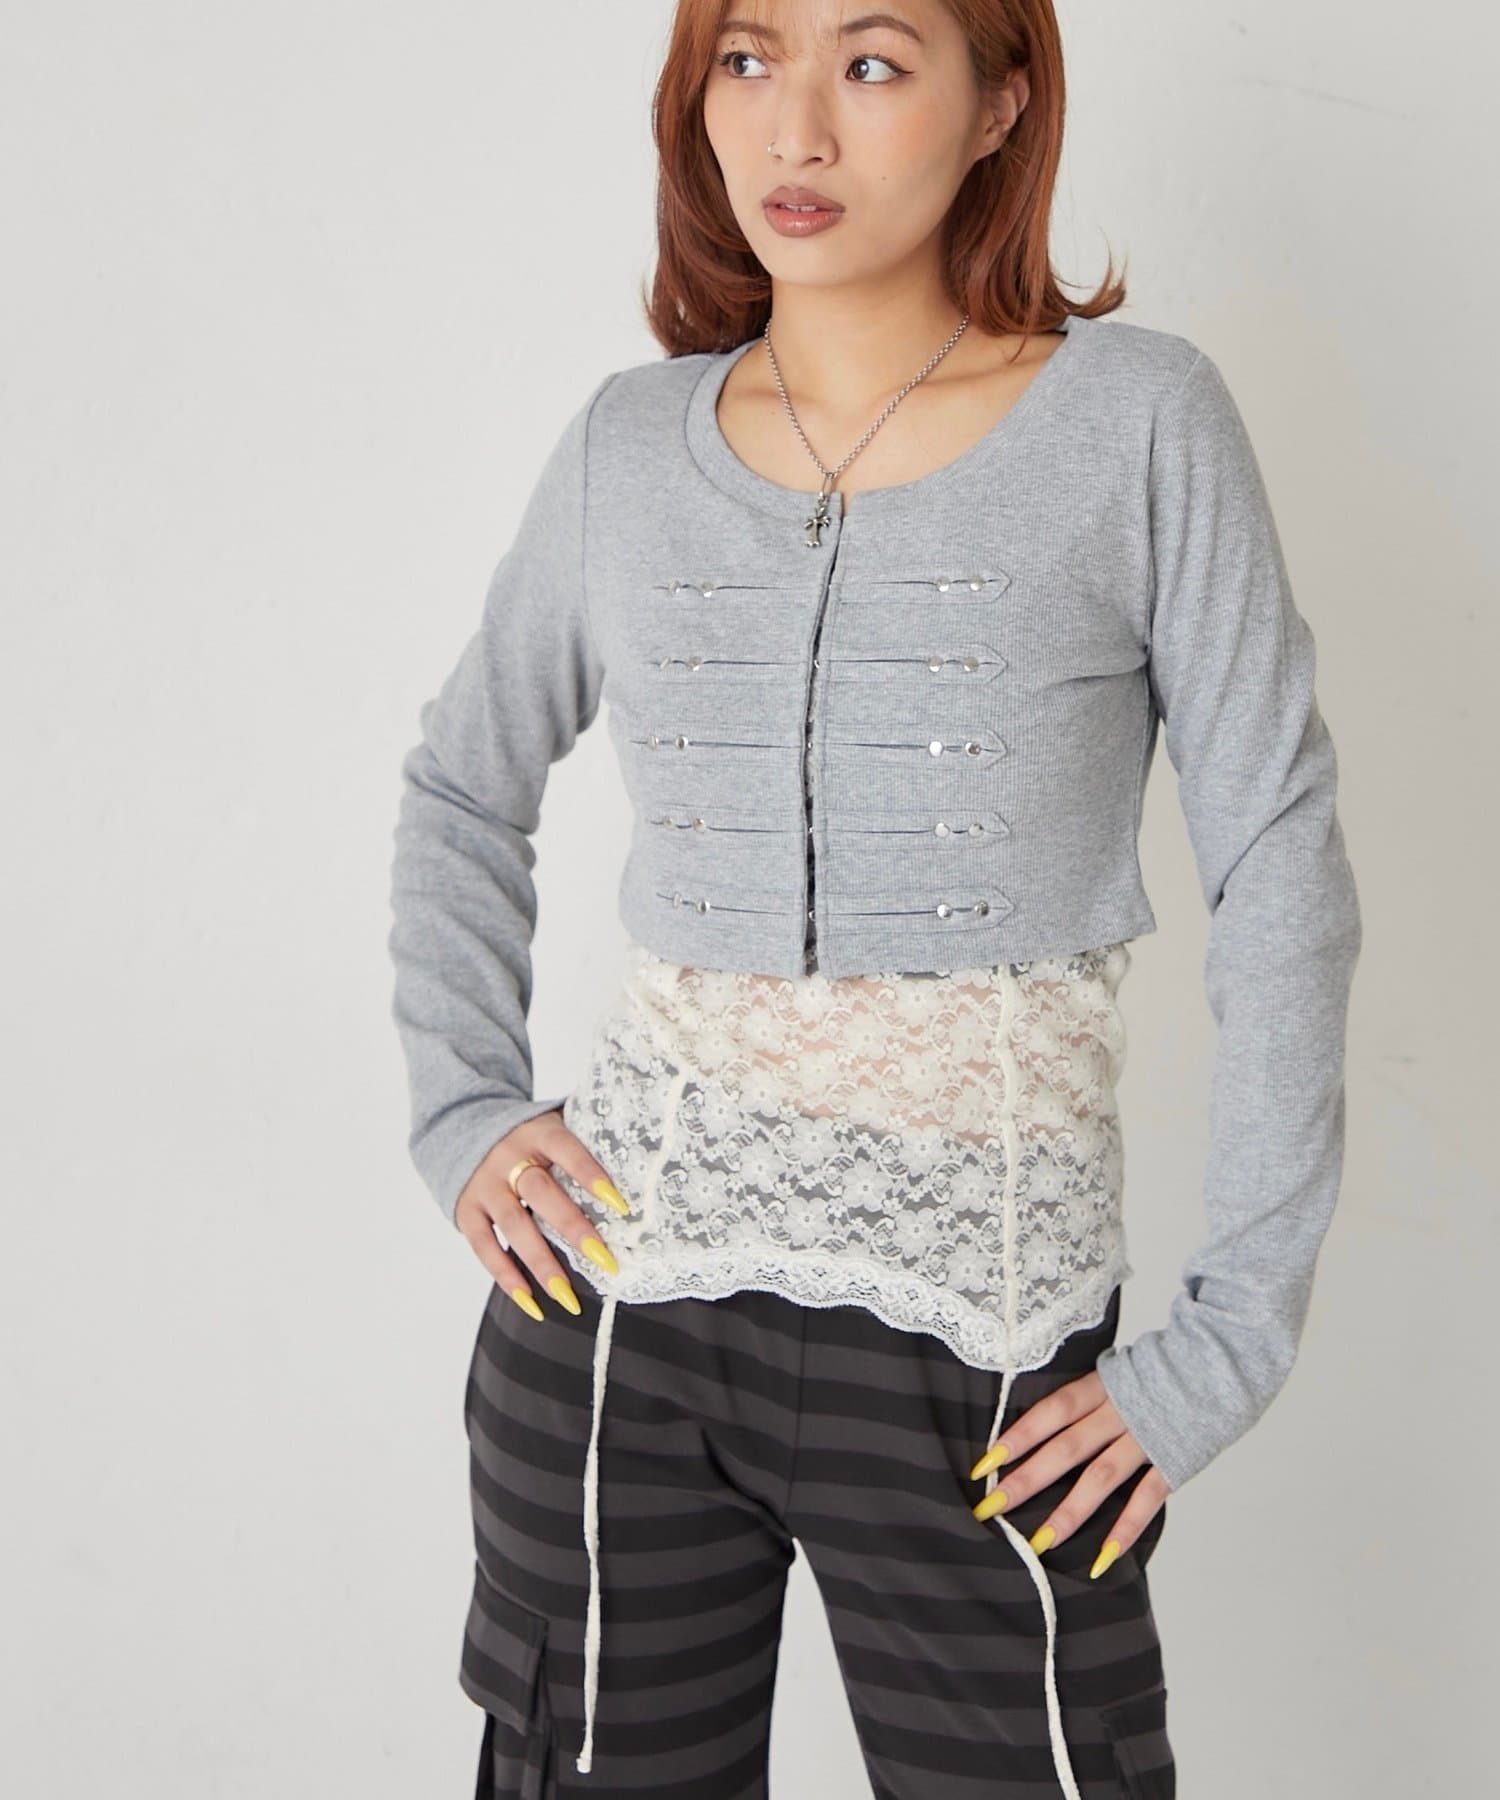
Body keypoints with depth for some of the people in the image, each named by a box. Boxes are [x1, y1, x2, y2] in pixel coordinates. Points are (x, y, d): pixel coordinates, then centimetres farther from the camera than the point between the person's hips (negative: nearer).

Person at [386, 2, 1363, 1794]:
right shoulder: (630, 446, 4)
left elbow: (1280, 881, -4)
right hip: (616, 1282, 3)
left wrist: (1230, 1345, -7)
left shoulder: (1140, 425, -5)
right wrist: (459, 1115, 4)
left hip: (978, 1333, -2)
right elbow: (462, 788, 17)